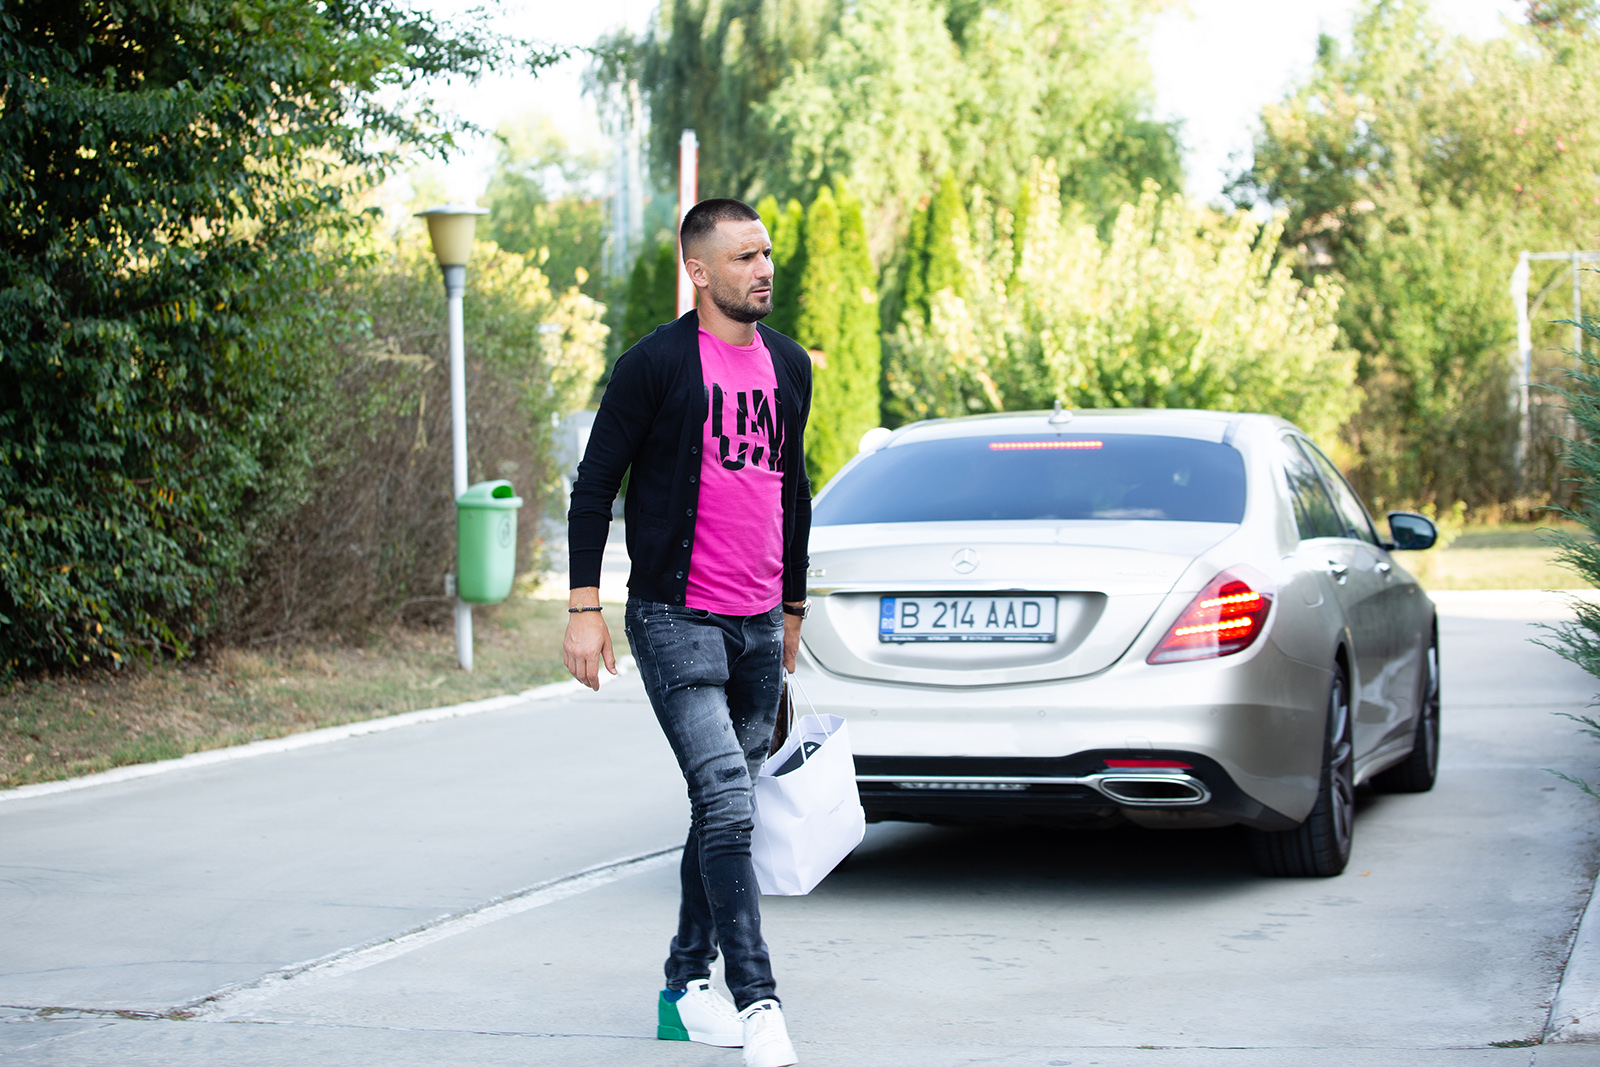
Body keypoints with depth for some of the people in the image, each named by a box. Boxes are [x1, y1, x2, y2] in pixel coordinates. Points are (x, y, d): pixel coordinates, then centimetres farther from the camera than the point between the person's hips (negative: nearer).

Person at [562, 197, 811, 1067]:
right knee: (725, 802, -16)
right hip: (676, 620, -7)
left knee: (727, 811, 11)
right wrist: (585, 609, -10)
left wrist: (792, 609, 24)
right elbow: (594, 486, -5)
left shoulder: (788, 366, 12)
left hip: (758, 627, 7)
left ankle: (687, 989, 23)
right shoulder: (654, 365, -7)